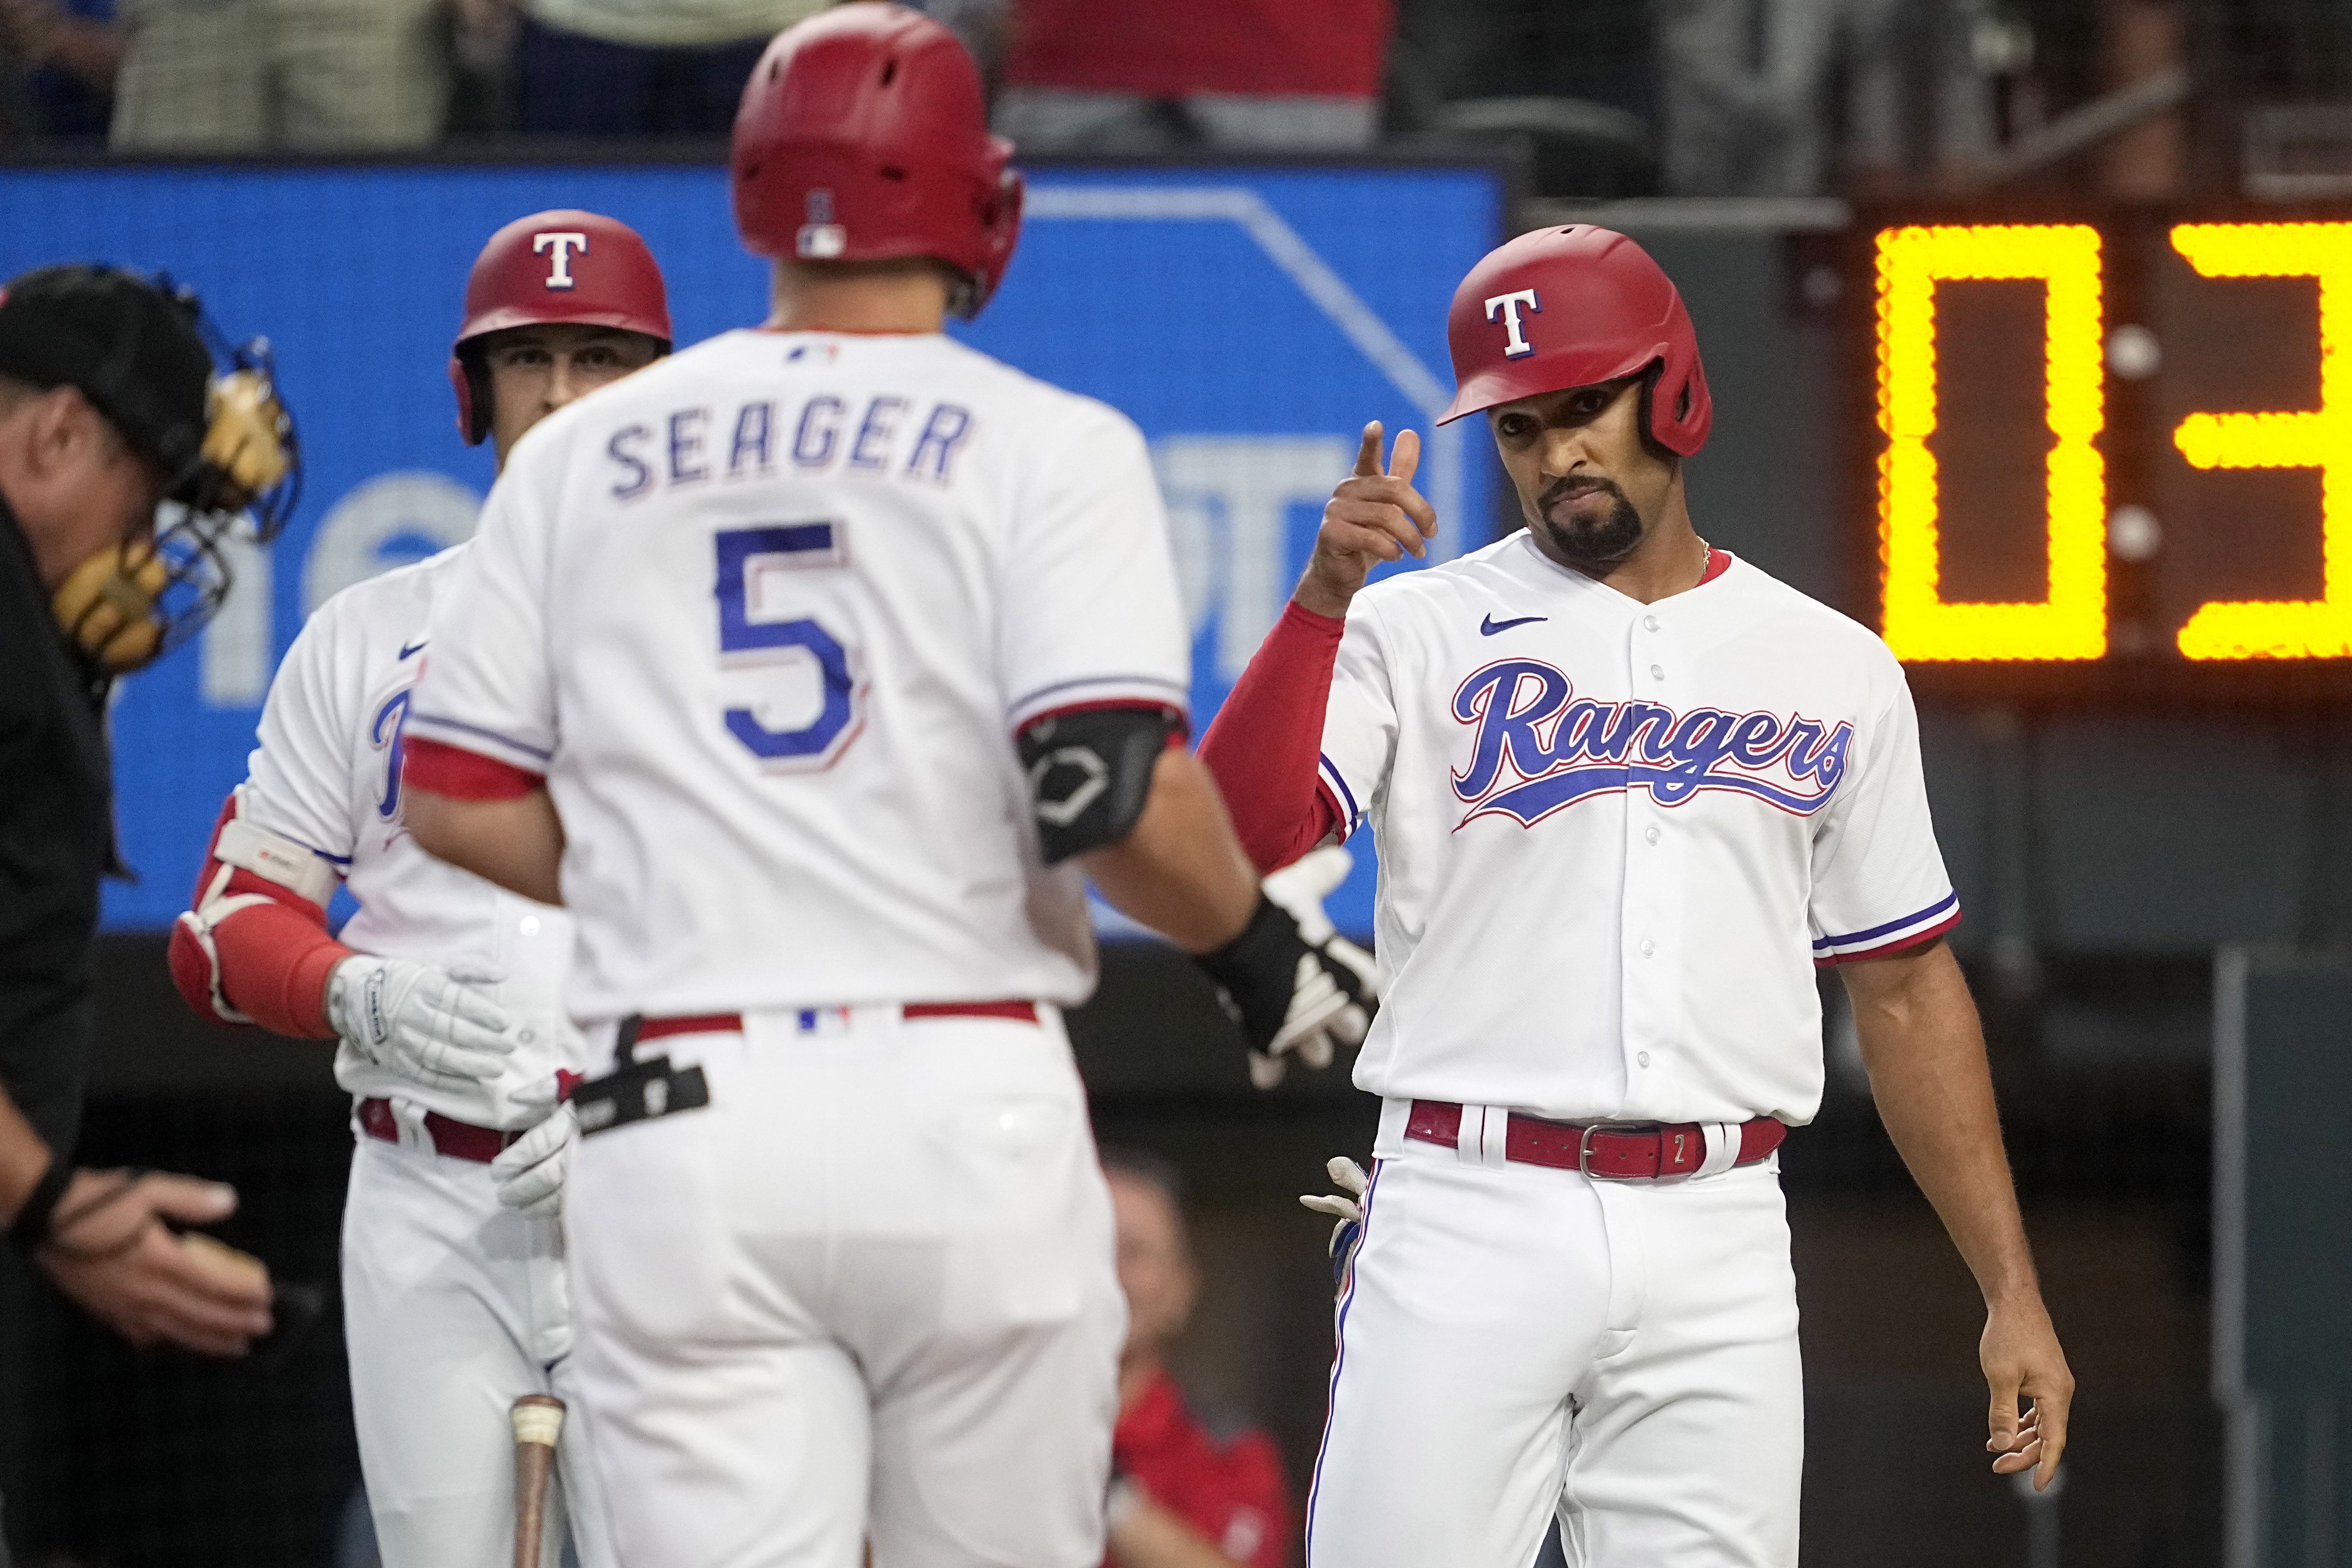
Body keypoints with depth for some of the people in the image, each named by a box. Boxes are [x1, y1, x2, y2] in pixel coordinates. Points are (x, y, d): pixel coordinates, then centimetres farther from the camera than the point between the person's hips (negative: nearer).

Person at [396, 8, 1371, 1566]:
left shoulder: (579, 458, 11)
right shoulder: (1049, 446, 0)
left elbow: (459, 803, 9)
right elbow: (1111, 787, -13)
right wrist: (1257, 944, 4)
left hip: (679, 1120, 2)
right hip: (971, 1111, -2)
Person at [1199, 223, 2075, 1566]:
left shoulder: (1836, 671, 12)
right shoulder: (1418, 634, 4)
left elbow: (1907, 990, 15)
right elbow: (1229, 840, -12)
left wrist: (2013, 1293, 11)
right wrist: (1323, 592, -24)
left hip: (1719, 1244, 2)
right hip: (1471, 1222, -2)